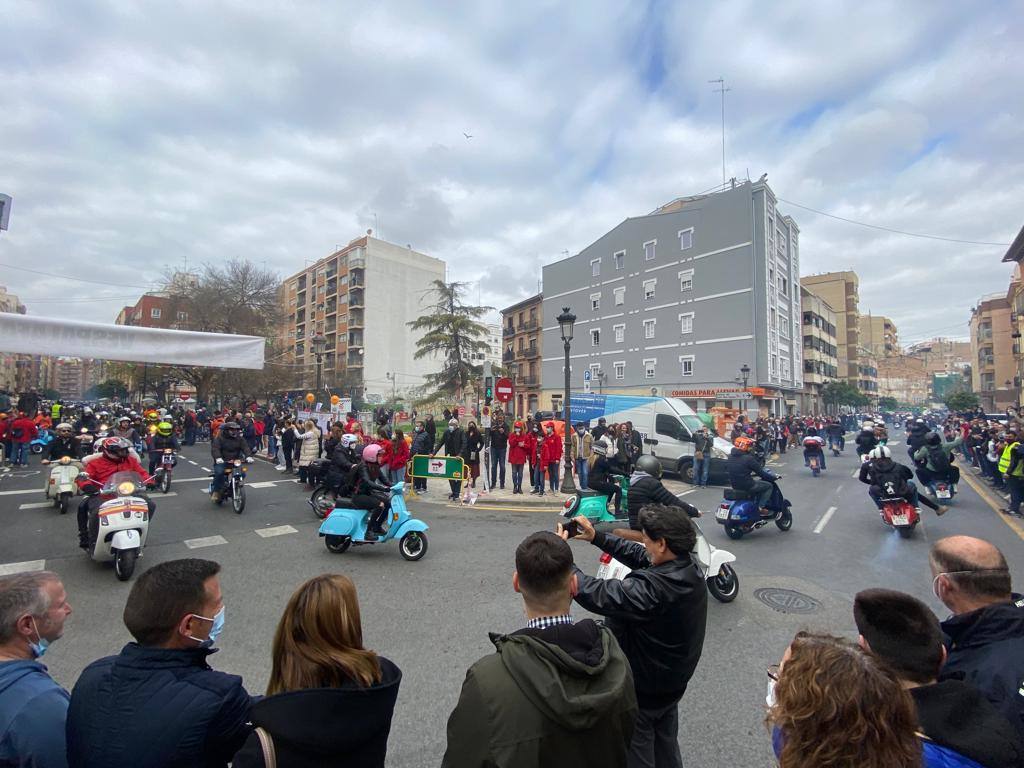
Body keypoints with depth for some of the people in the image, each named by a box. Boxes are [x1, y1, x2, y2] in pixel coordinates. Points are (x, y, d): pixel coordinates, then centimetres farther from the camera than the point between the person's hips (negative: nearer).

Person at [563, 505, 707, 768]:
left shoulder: (653, 588, -40)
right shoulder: (688, 569, -11)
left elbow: (596, 595, -39)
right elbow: (638, 555, -1)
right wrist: (596, 537, -2)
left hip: (643, 689, -8)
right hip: (673, 682, 8)